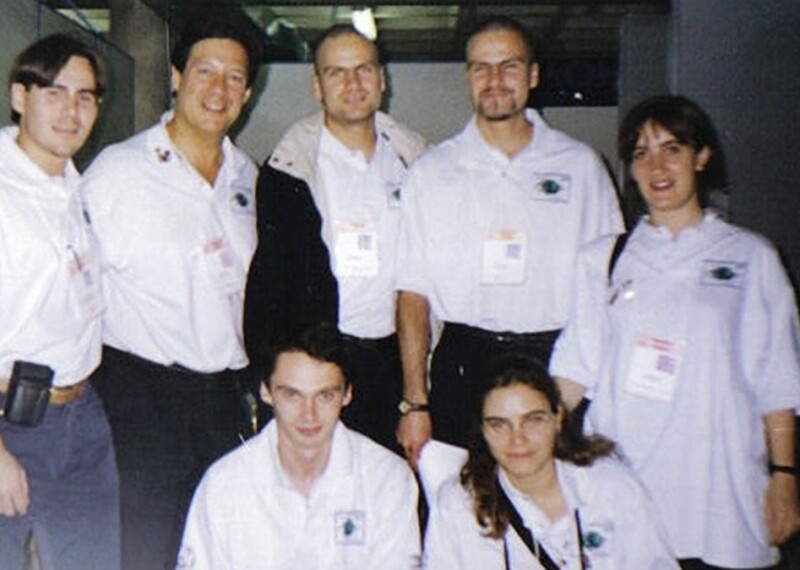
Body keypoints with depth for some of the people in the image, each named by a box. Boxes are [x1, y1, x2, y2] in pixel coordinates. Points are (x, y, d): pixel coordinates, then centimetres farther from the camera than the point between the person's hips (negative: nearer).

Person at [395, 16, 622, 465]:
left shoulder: (581, 165, 7)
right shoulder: (432, 171, 6)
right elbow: (413, 293, 3)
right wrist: (415, 403, -3)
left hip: (558, 364, 0)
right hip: (462, 365, 0)